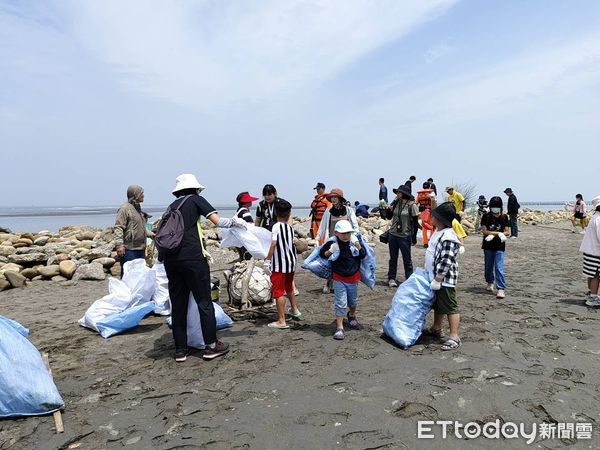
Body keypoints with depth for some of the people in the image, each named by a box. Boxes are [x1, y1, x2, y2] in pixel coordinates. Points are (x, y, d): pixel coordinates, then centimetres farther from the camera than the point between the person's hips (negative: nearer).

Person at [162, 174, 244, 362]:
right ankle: (211, 346, 11)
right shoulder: (196, 200, 6)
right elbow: (218, 221, -3)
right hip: (192, 257, -6)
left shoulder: (172, 206, 21)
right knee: (204, 302, 4)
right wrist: (235, 222, 15)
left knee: (178, 304, 11)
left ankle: (180, 350, 17)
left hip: (170, 258, 6)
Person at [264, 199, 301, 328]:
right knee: (289, 288, 27)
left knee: (278, 292, -1)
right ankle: (294, 310, 44)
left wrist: (267, 260, -15)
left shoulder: (276, 226, -15)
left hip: (279, 264, -7)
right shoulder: (290, 227, 4)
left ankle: (281, 321, 2)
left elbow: (273, 244, -20)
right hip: (291, 262, 7)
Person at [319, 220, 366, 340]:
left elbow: (363, 255, -3)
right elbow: (321, 254, -5)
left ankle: (351, 316, 52)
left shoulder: (355, 241, -9)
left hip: (354, 277, 3)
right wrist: (329, 252, -24)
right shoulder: (332, 243, -15)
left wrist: (359, 247, -22)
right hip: (339, 278, -3)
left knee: (353, 300, 22)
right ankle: (339, 328, 6)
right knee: (341, 303, -4)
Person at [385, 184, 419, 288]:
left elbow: (415, 223, -7)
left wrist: (414, 238, -7)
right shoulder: (395, 203, 5)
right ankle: (391, 279, 24)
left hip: (405, 236, -5)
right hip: (393, 235, 5)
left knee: (407, 259, 4)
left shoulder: (411, 205, -10)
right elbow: (389, 217, 15)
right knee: (393, 258, 14)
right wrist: (389, 210, -6)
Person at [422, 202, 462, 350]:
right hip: (436, 277, 11)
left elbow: (446, 263, -26)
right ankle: (436, 329, 37)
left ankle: (454, 337, 6)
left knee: (450, 307, -2)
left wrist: (437, 280, -23)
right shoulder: (439, 233, 10)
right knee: (437, 305, 22)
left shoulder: (448, 238, -24)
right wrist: (434, 279, 23)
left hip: (445, 280, -11)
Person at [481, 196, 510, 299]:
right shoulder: (486, 217, -1)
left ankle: (501, 289, -9)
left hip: (499, 246, -1)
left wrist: (492, 234, -16)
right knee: (488, 266, 14)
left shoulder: (504, 217, 2)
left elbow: (507, 232, 0)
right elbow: (484, 231, -8)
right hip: (488, 245, 1)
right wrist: (498, 233, -15)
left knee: (499, 268, -10)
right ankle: (490, 283, 37)